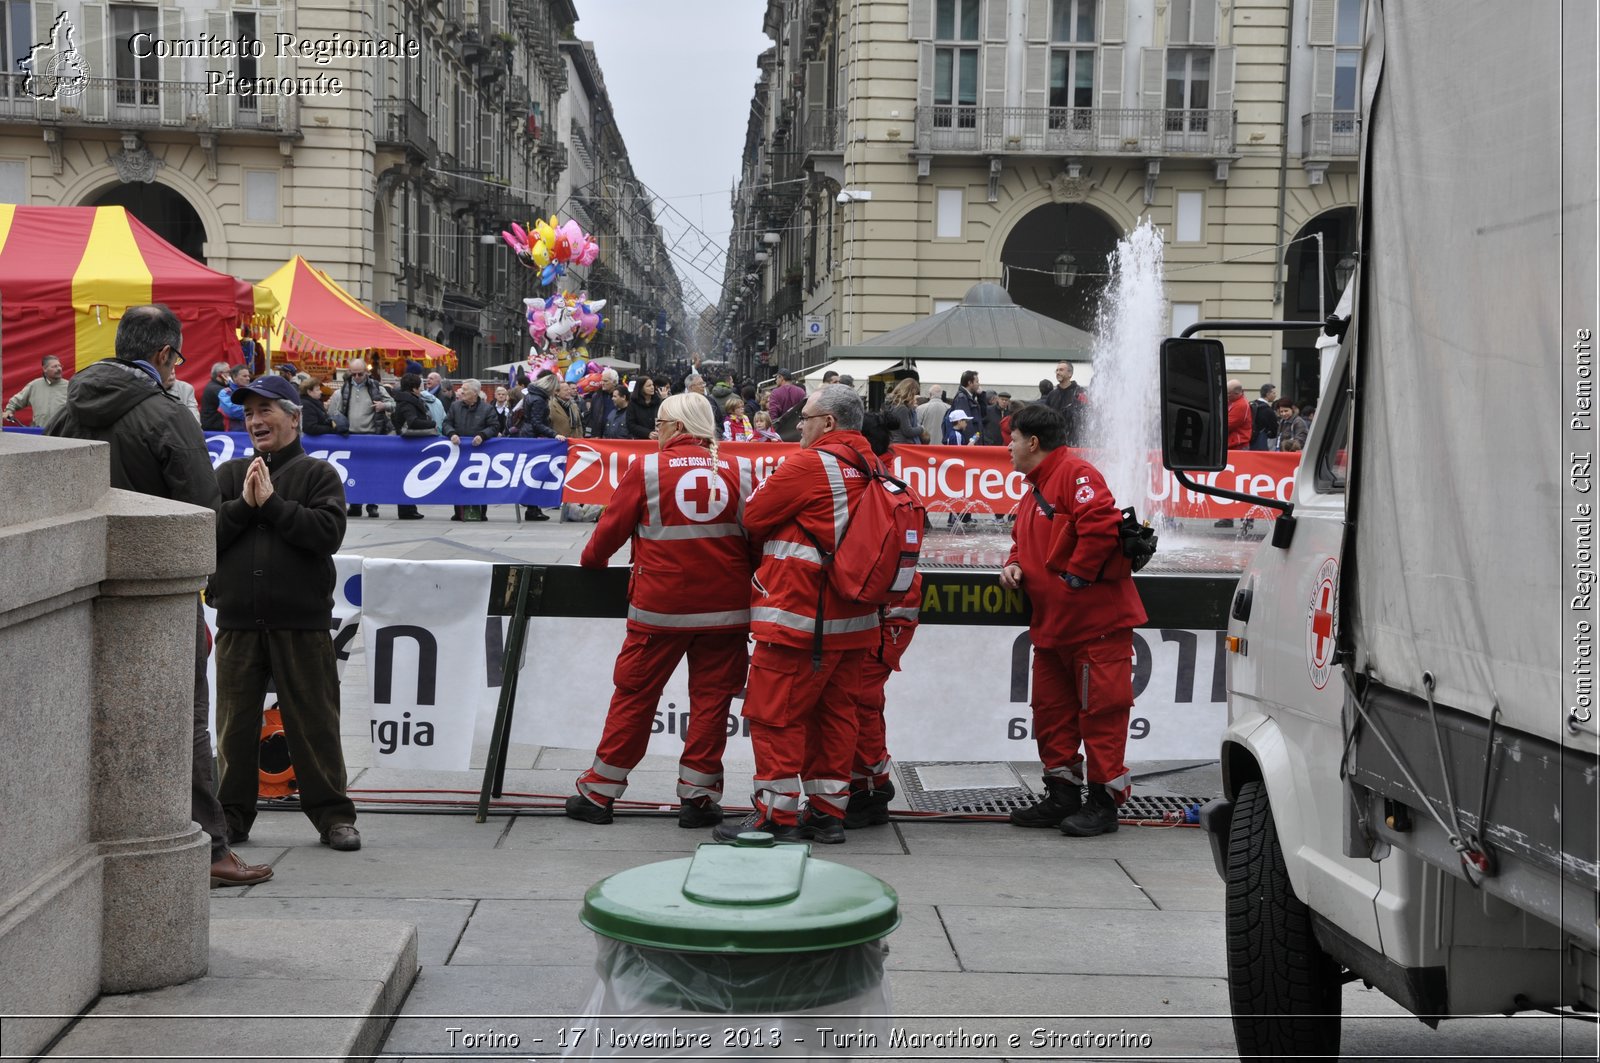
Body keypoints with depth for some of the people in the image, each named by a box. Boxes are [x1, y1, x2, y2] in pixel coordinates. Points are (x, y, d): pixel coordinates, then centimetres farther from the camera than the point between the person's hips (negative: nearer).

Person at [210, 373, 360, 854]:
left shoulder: (318, 473, 4)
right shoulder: (228, 475, 13)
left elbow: (328, 533, -12)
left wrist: (272, 503, -11)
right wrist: (244, 504, -10)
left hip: (302, 621, -3)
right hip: (237, 620, 3)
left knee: (314, 722, 2)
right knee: (235, 723, 8)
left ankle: (332, 814, 11)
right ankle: (232, 813, 19)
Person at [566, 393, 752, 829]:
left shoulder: (647, 468, -5)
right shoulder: (738, 472, 1)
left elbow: (612, 526, 2)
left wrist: (592, 562, 20)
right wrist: (743, 578, 22)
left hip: (661, 607, -2)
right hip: (726, 608, 2)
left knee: (634, 695, 8)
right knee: (711, 699, 10)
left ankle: (599, 792, 15)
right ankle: (697, 796, 12)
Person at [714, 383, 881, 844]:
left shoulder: (809, 464, -13)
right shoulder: (870, 467, 10)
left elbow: (753, 517, -6)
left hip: (799, 616, -8)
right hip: (853, 619, 8)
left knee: (775, 714, -1)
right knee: (834, 713, 13)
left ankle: (777, 816, 1)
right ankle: (828, 811, 18)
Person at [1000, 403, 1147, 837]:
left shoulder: (1075, 473, -13)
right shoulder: (1035, 489, 19)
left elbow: (1101, 525, -26)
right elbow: (1024, 540, 29)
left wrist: (1076, 576, -19)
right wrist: (1014, 564, 7)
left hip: (1096, 621, -10)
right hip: (1052, 623, 10)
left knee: (1100, 711, -3)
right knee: (1052, 710, 12)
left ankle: (1104, 801, 2)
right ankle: (1062, 795, 20)